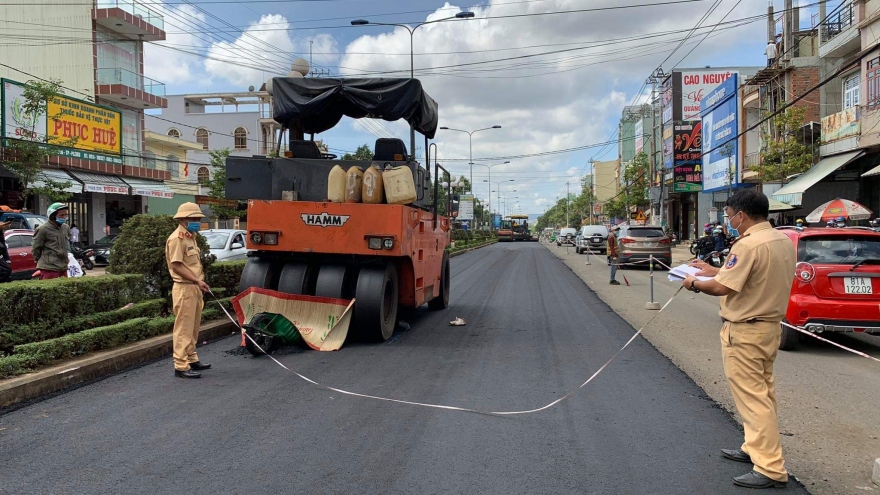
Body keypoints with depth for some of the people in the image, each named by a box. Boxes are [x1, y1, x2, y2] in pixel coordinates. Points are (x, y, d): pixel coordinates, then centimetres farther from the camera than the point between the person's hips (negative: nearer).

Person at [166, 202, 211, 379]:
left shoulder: (191, 237, 18)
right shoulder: (177, 238, -12)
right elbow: (177, 265, -18)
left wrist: (200, 282, 14)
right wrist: (197, 280, -21)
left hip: (194, 288, 10)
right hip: (184, 288, -10)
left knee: (193, 328, 17)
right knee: (184, 329, -6)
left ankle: (192, 359, 28)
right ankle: (181, 366, -2)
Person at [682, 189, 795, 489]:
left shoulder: (748, 245, -22)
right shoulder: (784, 241, 7)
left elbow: (722, 288, -22)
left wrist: (696, 284, -3)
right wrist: (714, 271, 19)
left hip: (745, 332, -10)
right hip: (770, 326, 10)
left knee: (752, 398, -4)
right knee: (762, 393, 19)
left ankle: (771, 469, 0)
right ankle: (755, 448, 33)